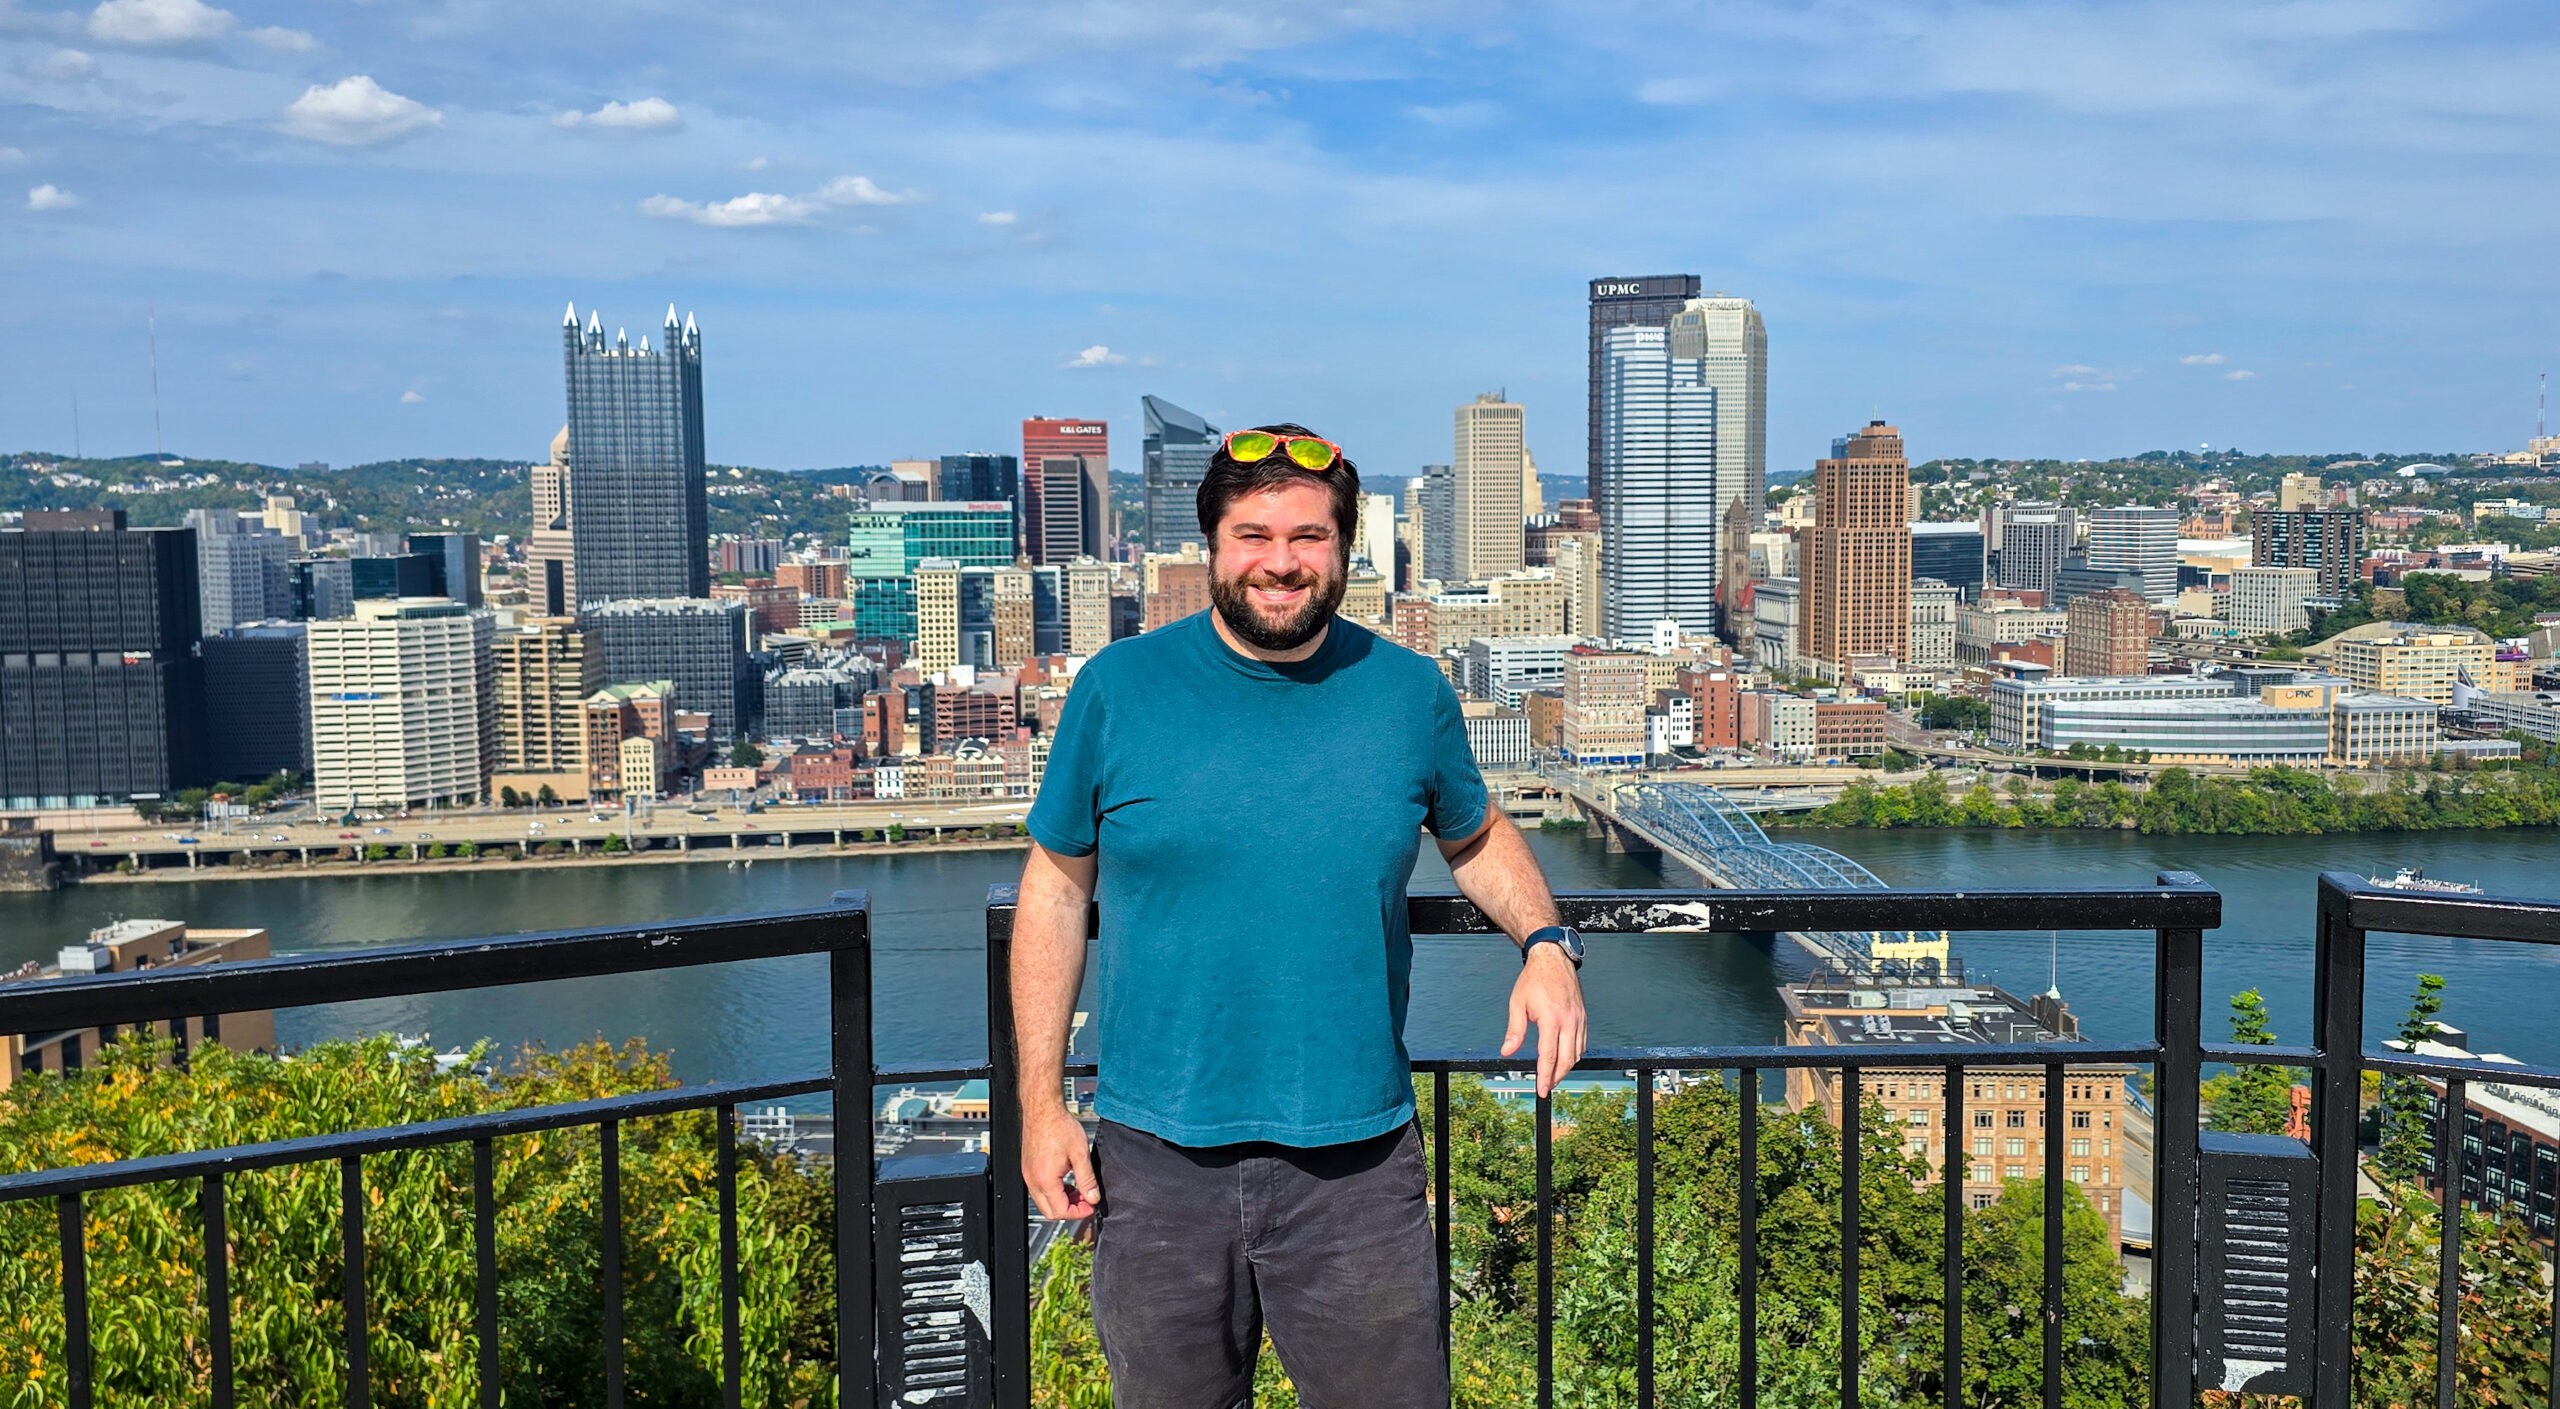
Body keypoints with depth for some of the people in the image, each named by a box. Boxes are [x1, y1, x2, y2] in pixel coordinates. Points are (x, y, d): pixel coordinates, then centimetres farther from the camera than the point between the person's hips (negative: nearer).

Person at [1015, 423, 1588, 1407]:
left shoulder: (1408, 690, 2)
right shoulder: (1117, 688, -3)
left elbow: (1476, 835, 18)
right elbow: (1056, 886, 3)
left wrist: (1546, 941, -2)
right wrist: (1040, 1100, -1)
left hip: (1358, 1160, 1)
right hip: (1159, 1159, 0)